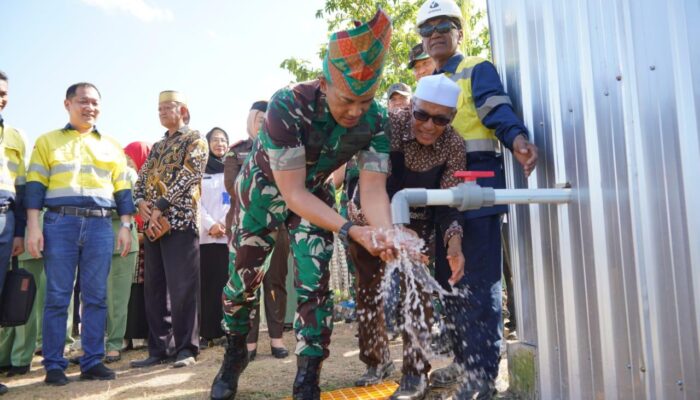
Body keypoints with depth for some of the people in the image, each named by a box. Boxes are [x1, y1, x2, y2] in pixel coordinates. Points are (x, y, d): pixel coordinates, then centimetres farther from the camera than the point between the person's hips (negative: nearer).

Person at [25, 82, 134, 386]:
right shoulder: (47, 141, 13)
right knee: (57, 297, -1)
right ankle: (54, 365, 6)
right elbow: (35, 186, 5)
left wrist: (126, 226, 5)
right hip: (60, 223, -1)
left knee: (96, 297, 2)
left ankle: (93, 362, 9)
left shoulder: (112, 147, 18)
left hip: (100, 225, 2)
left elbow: (122, 190, 14)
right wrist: (33, 226, -6)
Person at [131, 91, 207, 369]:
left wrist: (161, 206, -16)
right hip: (154, 223, 7)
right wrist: (141, 203, -3)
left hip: (180, 221, -7)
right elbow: (142, 178, 19)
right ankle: (159, 348, 15)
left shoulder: (195, 139, 4)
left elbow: (188, 175, -10)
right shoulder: (157, 147, 25)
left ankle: (185, 348, 2)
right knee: (154, 288, 7)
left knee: (182, 288, -7)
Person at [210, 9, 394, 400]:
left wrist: (385, 234, -48)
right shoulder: (288, 106, -37)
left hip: (315, 194, 2)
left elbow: (374, 188, -27)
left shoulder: (376, 120, -24)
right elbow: (292, 193, -36)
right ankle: (235, 355, 36)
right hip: (264, 190, -2)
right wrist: (351, 230, -44)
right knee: (243, 280, 8)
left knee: (315, 285, -8)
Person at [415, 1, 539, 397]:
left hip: (477, 182, -8)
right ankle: (464, 361, 25)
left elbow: (497, 108, -16)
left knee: (480, 281, -8)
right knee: (449, 278, 12)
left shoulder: (478, 69, 3)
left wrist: (517, 137, -37)